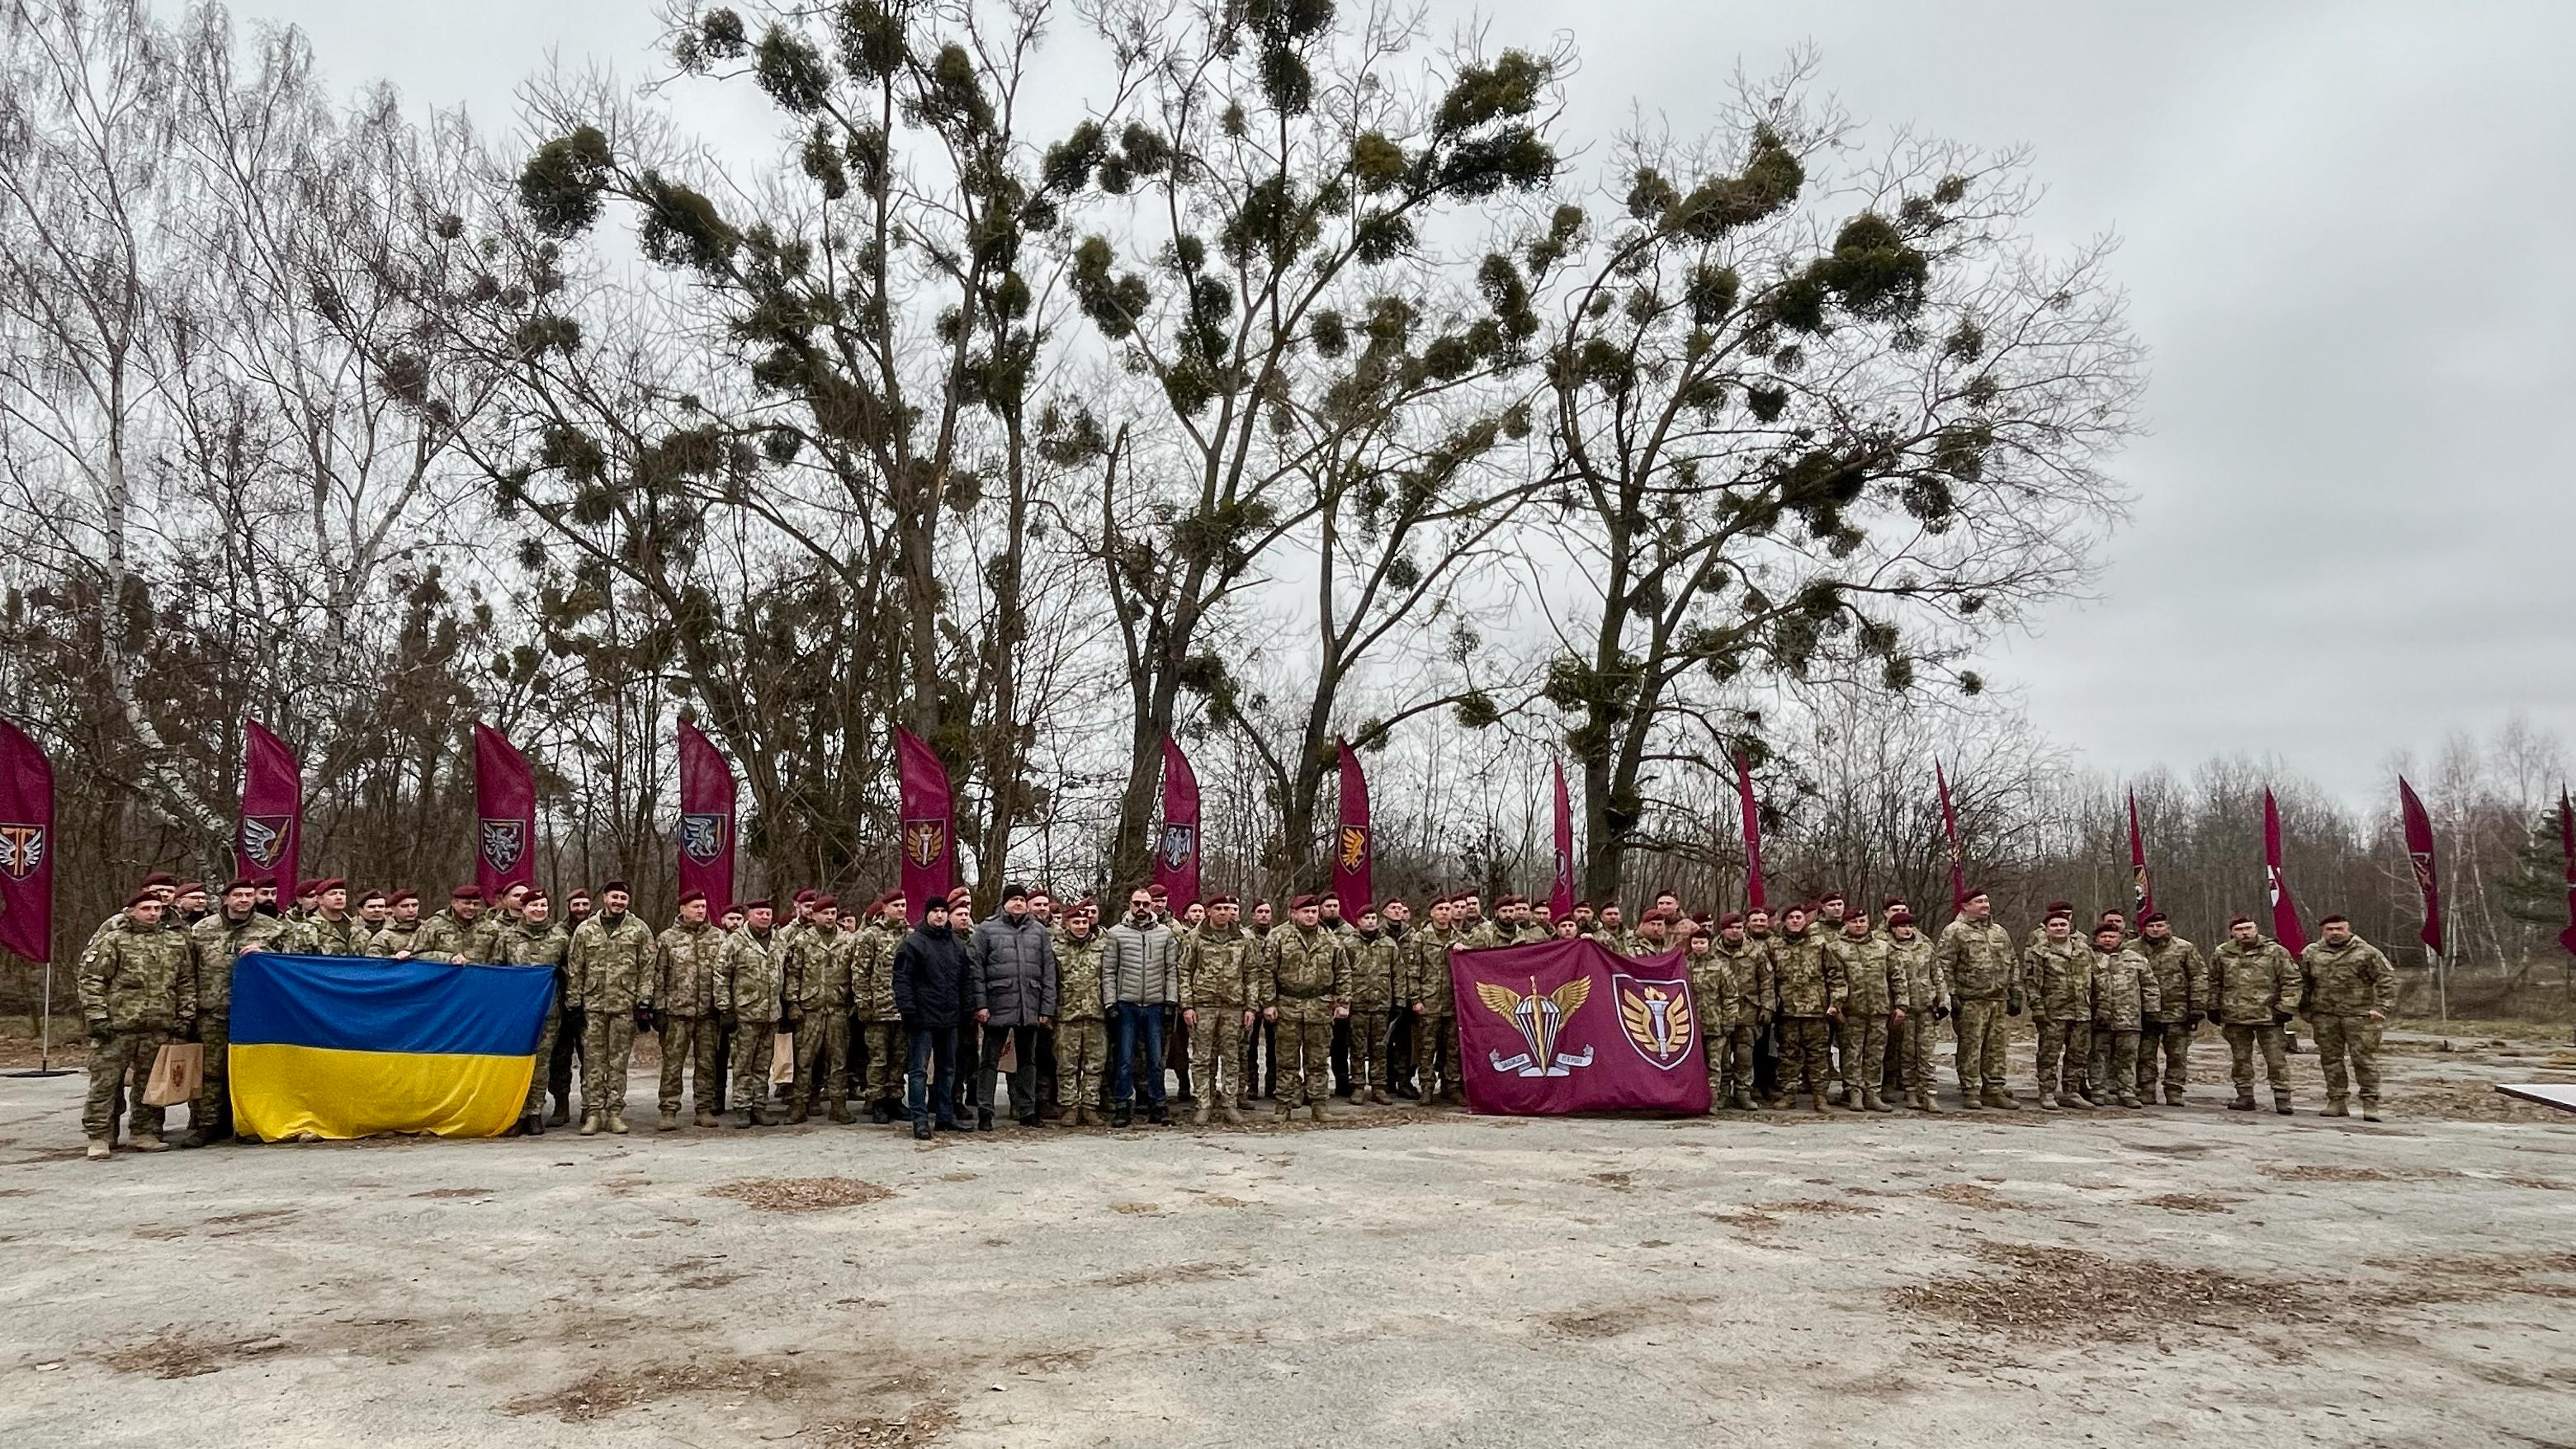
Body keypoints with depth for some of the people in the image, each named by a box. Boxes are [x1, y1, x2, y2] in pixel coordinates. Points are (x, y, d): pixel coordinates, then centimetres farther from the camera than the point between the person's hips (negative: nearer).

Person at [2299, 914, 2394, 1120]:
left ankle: (2370, 1103, 2)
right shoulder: (2311, 953, 10)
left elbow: (2387, 979, -1)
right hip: (2325, 1016, 4)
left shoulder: (2367, 952, -1)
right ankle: (2337, 1101, 13)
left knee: (2364, 1059, -5)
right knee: (2331, 1059, 6)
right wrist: (2306, 1012, 14)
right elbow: (2303, 984, 18)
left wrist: (2382, 1008, -9)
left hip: (2359, 1015, -3)